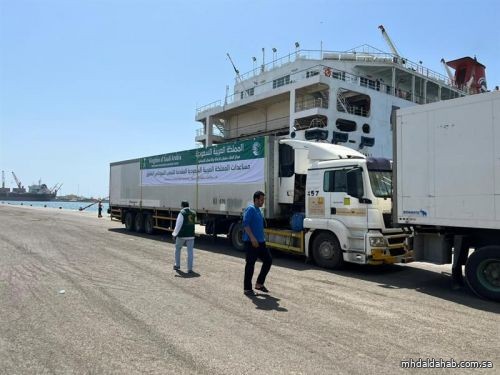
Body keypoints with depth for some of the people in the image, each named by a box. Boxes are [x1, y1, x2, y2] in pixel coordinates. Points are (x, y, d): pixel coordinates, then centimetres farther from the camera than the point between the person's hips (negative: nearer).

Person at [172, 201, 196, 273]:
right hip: (191, 235, 3)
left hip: (182, 235, -3)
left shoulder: (182, 213, -10)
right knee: (190, 252, 3)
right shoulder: (194, 213, 6)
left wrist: (174, 234, -4)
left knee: (177, 249, 18)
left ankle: (177, 265, 27)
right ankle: (190, 269, 1)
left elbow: (178, 224, -12)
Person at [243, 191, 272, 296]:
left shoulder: (258, 210, 17)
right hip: (251, 242, -9)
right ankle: (247, 289, 10)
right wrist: (252, 238, -26)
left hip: (260, 241, 9)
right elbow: (245, 224, -21)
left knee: (268, 260, 8)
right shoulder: (250, 209, -12)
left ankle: (259, 283, 19)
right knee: (250, 264, -1)